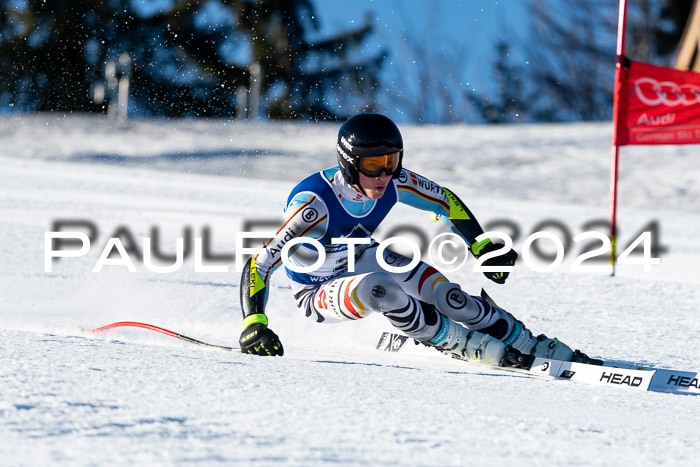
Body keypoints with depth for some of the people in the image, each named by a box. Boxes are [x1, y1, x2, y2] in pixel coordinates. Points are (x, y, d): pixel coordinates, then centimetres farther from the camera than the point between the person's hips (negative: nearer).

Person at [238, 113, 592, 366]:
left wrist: (483, 248, -1)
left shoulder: (394, 182, -22)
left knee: (446, 294, -15)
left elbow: (446, 202, -1)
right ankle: (468, 347, -21)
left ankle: (534, 347, -2)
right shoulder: (314, 202, -38)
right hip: (318, 293, -5)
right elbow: (258, 264, -37)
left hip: (362, 259, 5)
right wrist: (254, 325, -45)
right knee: (379, 288, -35)